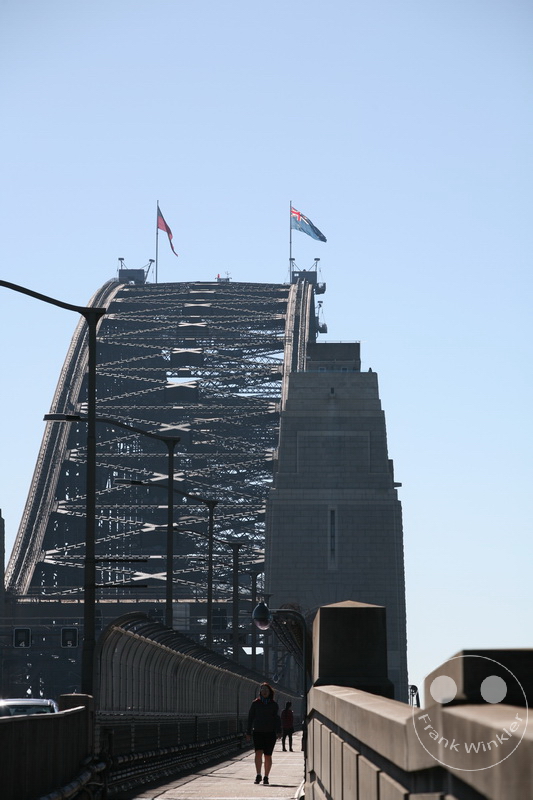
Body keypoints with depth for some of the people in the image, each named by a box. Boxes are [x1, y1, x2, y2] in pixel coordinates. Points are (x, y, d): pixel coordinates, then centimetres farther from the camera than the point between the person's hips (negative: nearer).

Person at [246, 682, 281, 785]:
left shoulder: (274, 705, 6)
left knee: (268, 756, 2)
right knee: (258, 752, -17)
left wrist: (278, 732, -11)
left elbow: (277, 719, 2)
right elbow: (250, 718, 8)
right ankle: (258, 775, -12)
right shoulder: (255, 703, 6)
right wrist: (248, 733, 5)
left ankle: (266, 777, 13)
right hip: (258, 732, 0)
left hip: (270, 733, 0)